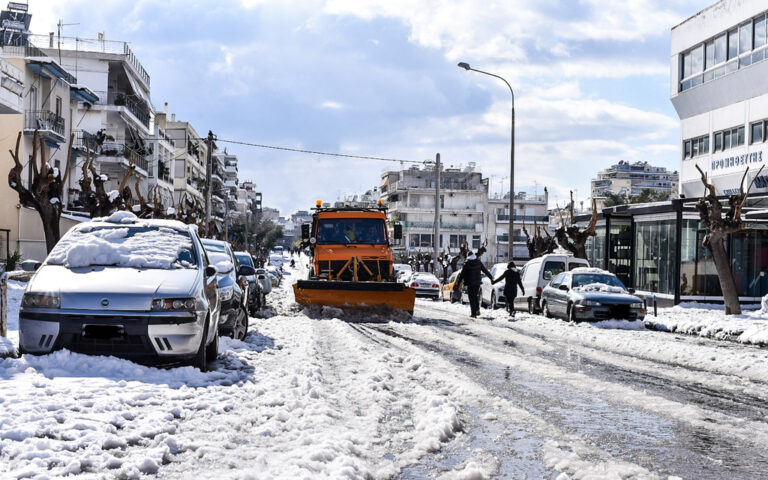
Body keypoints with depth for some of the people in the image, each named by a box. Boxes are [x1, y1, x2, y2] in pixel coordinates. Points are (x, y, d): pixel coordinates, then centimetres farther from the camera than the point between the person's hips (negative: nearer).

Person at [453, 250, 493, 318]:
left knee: (472, 298, 1)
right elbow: (485, 270, 10)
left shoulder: (466, 264, -10)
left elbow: (461, 275, -8)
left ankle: (473, 313, -3)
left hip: (470, 284, -4)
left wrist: (458, 284, -3)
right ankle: (477, 310, 10)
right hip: (477, 282, 4)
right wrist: (491, 277, 24)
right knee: (476, 296, 20)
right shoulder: (479, 263, 1)